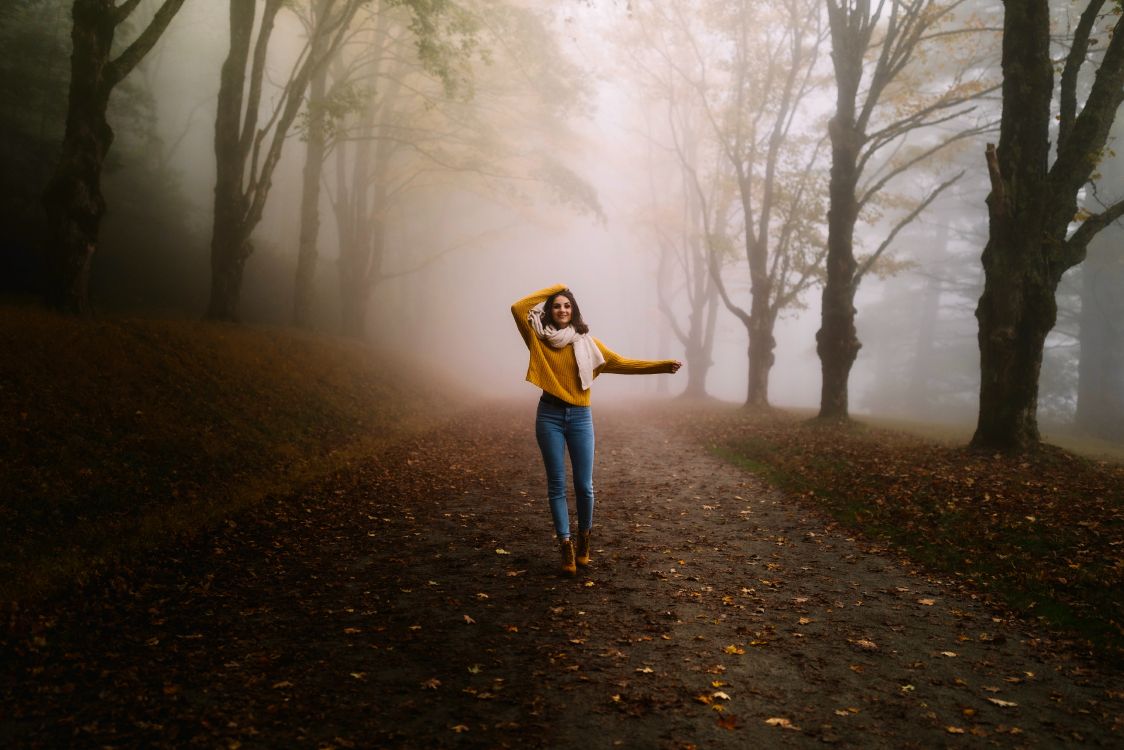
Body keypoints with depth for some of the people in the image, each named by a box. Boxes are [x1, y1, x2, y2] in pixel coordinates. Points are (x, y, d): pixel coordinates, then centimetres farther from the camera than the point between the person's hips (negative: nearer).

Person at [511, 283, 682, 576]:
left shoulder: (586, 342, 6)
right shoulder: (539, 339, 4)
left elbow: (621, 363, 5)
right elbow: (518, 308, -7)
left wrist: (664, 365, 1)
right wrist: (552, 290, 1)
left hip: (580, 417, 1)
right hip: (549, 415, -1)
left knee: (584, 485, 1)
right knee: (556, 484, 2)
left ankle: (584, 538, 25)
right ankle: (566, 547, 10)